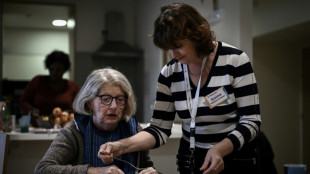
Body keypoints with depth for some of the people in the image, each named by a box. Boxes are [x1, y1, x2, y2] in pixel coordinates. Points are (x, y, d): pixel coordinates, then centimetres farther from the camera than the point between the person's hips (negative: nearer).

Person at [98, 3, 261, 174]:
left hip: (235, 160, -3)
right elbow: (160, 129, -6)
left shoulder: (235, 60, -16)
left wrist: (220, 149, -30)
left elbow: (251, 121, -15)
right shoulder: (169, 73, -6)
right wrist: (122, 146, -22)